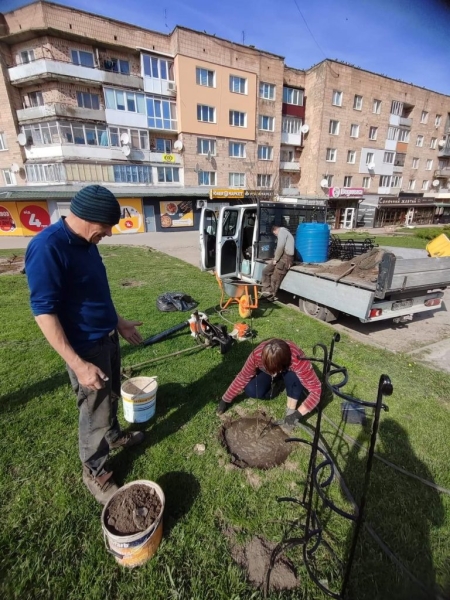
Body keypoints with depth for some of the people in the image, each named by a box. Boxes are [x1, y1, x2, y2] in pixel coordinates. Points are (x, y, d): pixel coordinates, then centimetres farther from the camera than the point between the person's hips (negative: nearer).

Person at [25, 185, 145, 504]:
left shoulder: (85, 242, 2)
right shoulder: (47, 247, -24)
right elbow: (44, 311, -24)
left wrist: (118, 321, 18)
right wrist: (78, 364, -26)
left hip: (107, 336, 8)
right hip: (86, 347, -8)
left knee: (111, 397, 26)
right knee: (95, 412, 9)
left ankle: (114, 435, 51)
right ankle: (94, 472, 33)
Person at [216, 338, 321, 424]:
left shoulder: (297, 361, -42)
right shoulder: (257, 355, -37)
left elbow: (316, 389, -36)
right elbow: (242, 378, -24)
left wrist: (298, 413, -41)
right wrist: (225, 401, -18)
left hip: (289, 371, -1)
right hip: (266, 371, 2)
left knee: (294, 376, -37)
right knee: (251, 391, -25)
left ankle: (291, 408, -12)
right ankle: (274, 384, 5)